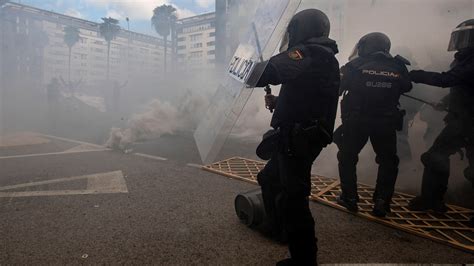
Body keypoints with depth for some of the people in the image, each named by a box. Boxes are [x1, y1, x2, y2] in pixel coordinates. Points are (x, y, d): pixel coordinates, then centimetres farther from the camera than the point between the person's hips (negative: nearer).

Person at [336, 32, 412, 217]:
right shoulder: (398, 68, 0)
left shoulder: (355, 66, -7)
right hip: (386, 123, 2)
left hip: (356, 121, -1)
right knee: (388, 162, 16)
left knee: (347, 157, 14)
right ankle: (381, 202, 13)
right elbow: (406, 88, 14)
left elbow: (337, 88, -7)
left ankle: (349, 198, 16)